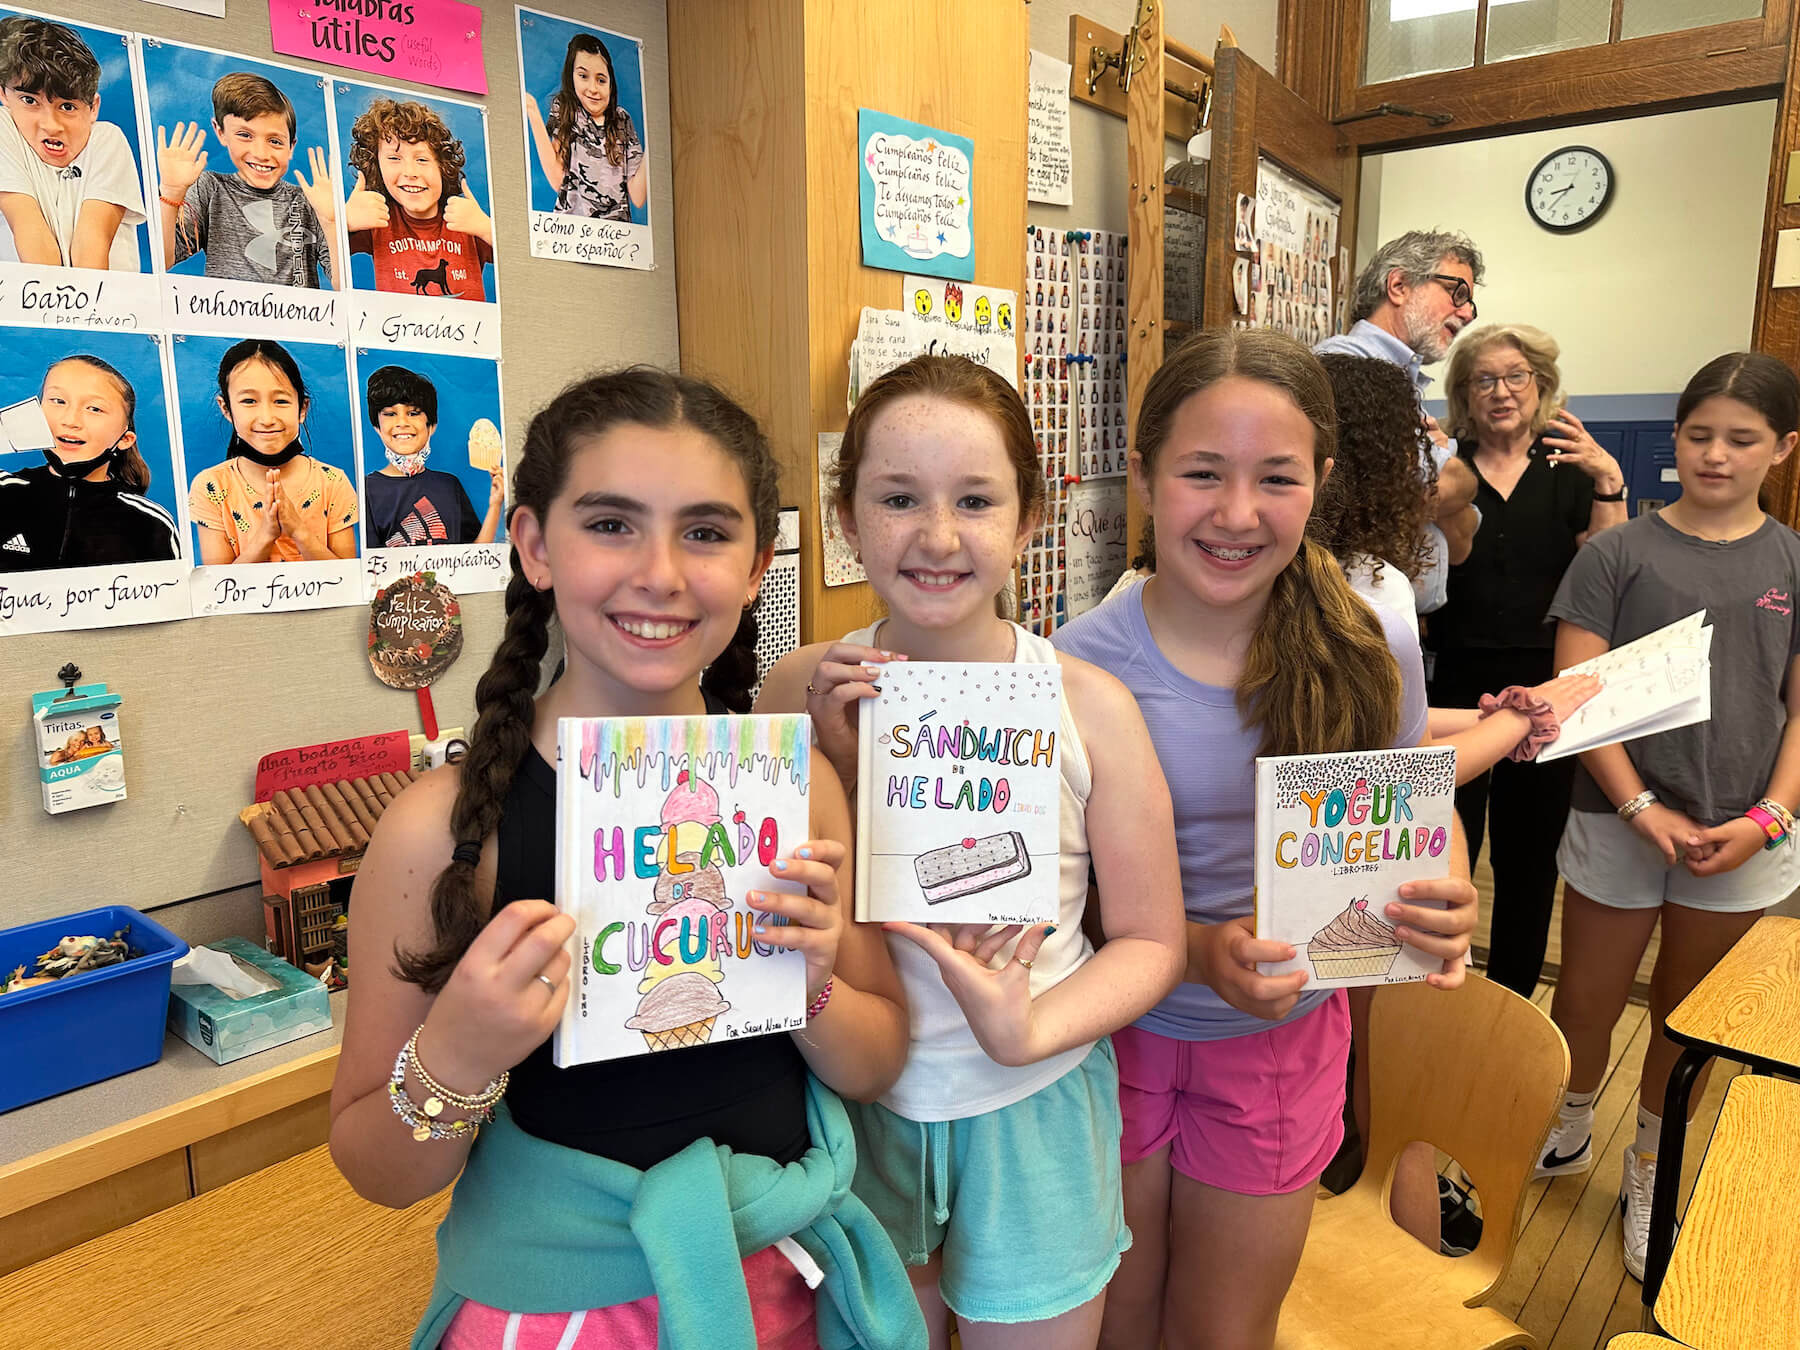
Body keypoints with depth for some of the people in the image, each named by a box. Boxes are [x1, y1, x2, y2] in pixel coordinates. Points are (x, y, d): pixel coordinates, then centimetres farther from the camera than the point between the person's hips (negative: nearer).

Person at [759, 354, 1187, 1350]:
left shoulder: (1089, 705, -14)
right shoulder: (802, 691, -11)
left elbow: (1151, 940, -6)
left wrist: (1029, 1031, -23)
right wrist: (832, 770, -22)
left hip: (1035, 1110, -1)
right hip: (856, 1108, 1)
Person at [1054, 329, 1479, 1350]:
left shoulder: (1373, 646, -14)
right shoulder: (1082, 664, -20)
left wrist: (1447, 900, -18)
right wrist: (1200, 950, -29)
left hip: (1285, 1034, 2)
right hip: (1119, 1026, -1)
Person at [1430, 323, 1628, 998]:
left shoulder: (1570, 472, 6)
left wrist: (1610, 485, -16)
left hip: (1547, 686, 2)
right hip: (1457, 682, -1)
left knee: (1529, 854, 12)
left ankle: (1512, 1003, 29)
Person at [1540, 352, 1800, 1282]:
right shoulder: (1617, 556, -4)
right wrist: (1640, 807, -15)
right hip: (1618, 822, -2)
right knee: (1586, 1002, 10)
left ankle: (1647, 1176, 35)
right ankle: (1569, 1134, 37)